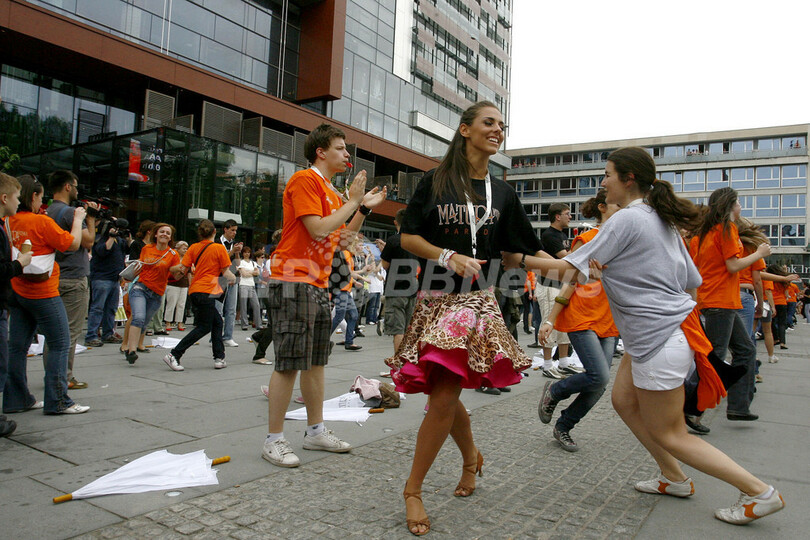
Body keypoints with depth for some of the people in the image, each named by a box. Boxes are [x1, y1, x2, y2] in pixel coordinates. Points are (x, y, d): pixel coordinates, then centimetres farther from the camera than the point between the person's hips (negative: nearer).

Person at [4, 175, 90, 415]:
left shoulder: (9, 222, 5)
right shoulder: (42, 222, -14)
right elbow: (73, 244, -10)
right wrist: (78, 219, 2)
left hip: (17, 292, 8)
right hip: (42, 293, -8)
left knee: (17, 346, 11)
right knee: (60, 343, -1)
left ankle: (16, 399, 19)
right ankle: (57, 402, 0)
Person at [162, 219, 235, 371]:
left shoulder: (193, 247, 8)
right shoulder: (219, 248, -4)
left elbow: (182, 269, 2)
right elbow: (226, 273, -3)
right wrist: (233, 278, 18)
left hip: (194, 290, 7)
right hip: (206, 291, -7)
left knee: (217, 322, 16)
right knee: (204, 327, 0)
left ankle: (219, 358, 16)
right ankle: (174, 355, -5)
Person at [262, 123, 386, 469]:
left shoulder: (332, 192, 20)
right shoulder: (305, 180, -8)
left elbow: (341, 238, 20)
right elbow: (318, 229, -19)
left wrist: (364, 208, 13)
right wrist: (352, 201, -9)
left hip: (319, 284, 10)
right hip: (294, 281, -9)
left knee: (316, 361, 12)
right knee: (289, 363, -7)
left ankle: (316, 431, 22)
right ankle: (274, 440, 4)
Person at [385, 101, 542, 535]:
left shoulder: (502, 192, 12)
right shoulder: (436, 181, 5)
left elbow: (527, 249, 13)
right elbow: (408, 237, 2)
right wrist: (449, 257, -12)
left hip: (477, 301, 1)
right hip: (435, 298, 0)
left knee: (443, 397, -8)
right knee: (445, 394, 4)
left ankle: (413, 489, 10)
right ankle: (471, 458, 35)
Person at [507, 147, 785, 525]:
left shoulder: (627, 218, -16)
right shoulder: (662, 218, 12)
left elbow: (572, 270, -15)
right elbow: (691, 282, 15)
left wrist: (520, 260, -5)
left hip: (660, 338, -10)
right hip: (656, 333, 10)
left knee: (667, 434, 4)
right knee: (624, 402, 18)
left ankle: (759, 493, 14)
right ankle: (673, 479, 30)